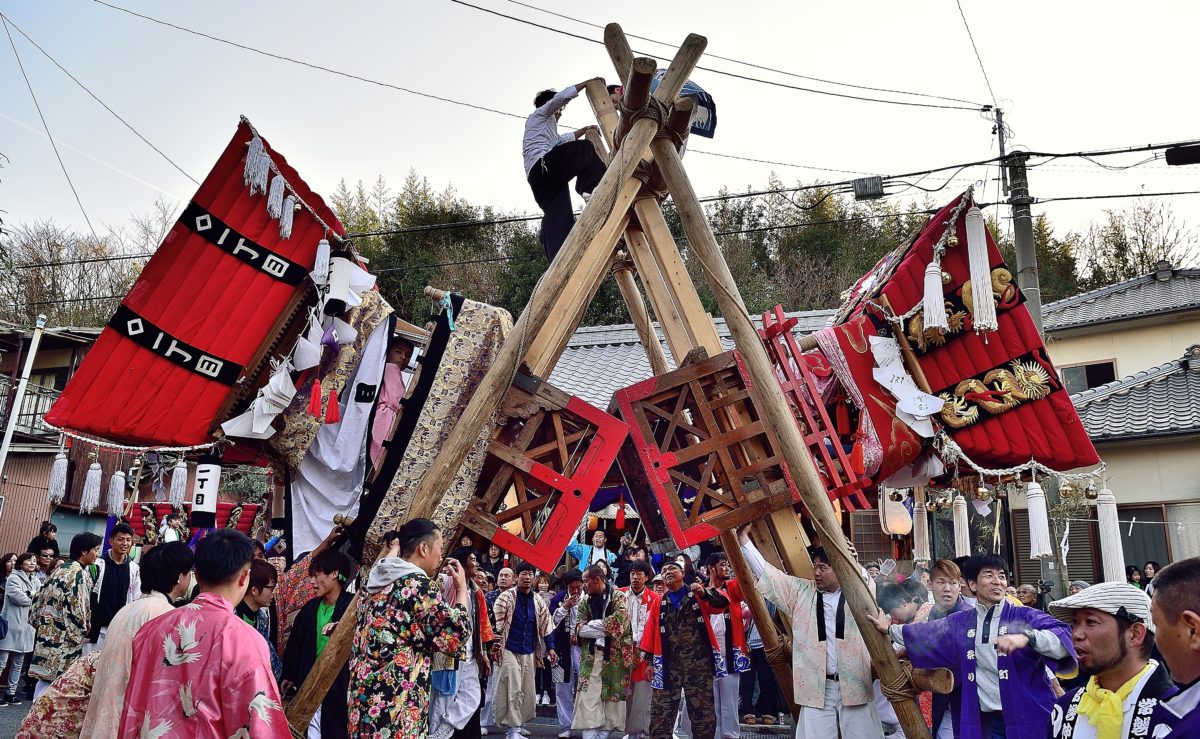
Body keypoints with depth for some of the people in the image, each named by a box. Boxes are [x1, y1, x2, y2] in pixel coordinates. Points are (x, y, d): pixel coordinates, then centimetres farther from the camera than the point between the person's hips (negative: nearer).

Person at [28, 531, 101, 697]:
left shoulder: (59, 570, 14)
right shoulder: (79, 574, -14)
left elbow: (40, 601, 16)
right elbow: (76, 609, -18)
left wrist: (39, 625, 21)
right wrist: (82, 633, -6)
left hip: (46, 635, 9)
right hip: (63, 640, -9)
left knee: (44, 680, 13)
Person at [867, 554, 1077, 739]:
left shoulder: (1025, 617, -6)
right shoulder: (959, 623, 7)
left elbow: (1063, 639, -23)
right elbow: (923, 634, 23)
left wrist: (1027, 637, -39)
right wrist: (889, 629, 28)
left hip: (1027, 717, -3)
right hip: (982, 719, 3)